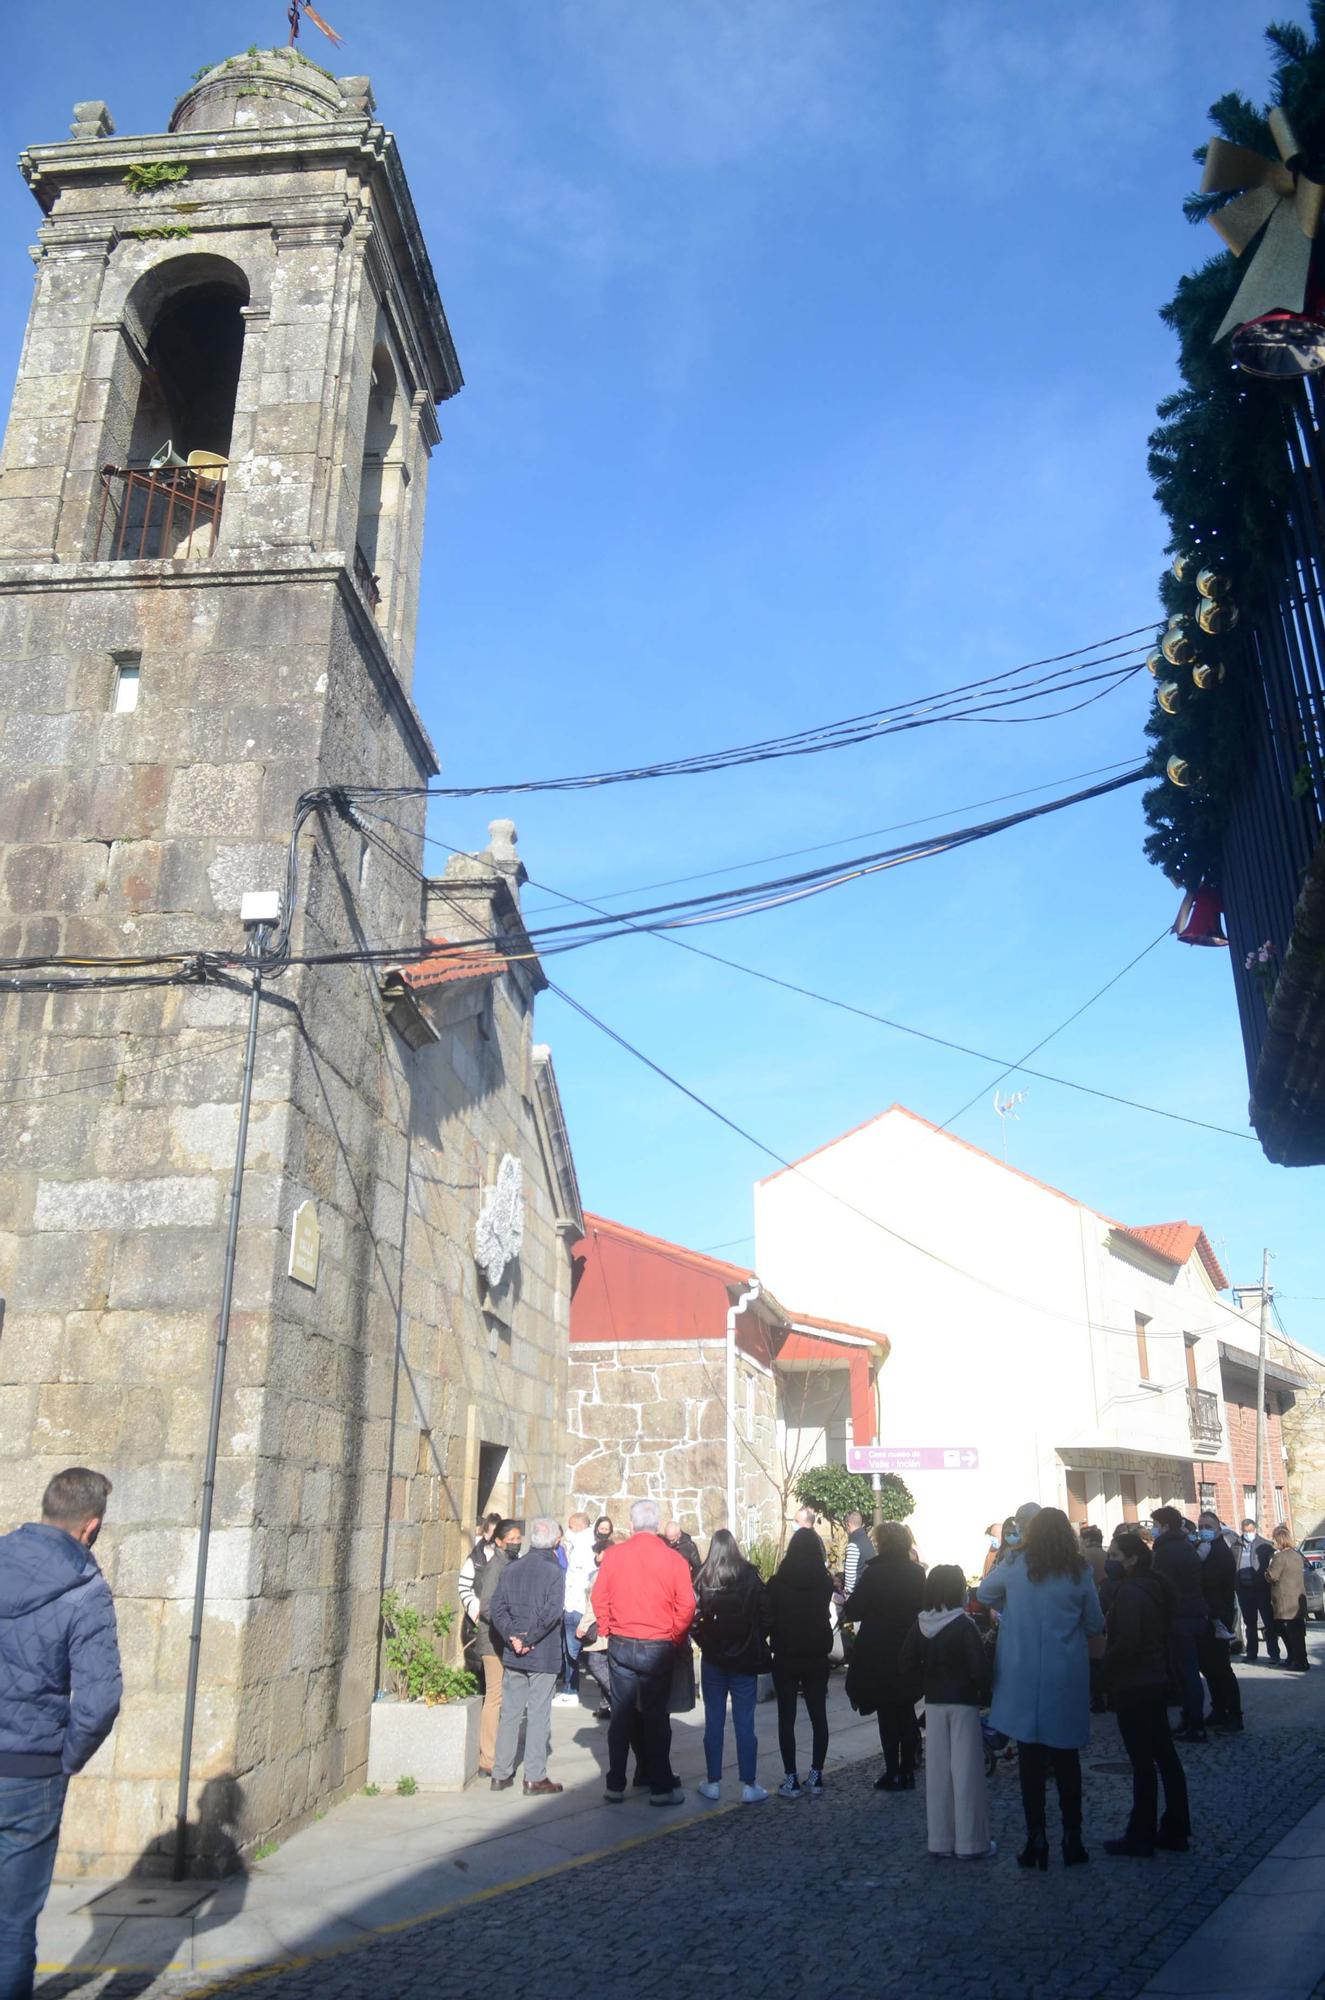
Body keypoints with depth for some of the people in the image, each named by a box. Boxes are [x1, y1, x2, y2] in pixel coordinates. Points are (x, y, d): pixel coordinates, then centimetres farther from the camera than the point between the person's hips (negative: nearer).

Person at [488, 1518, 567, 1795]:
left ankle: (501, 1774, 18)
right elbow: (553, 1612, -19)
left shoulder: (510, 1570, 5)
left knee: (509, 1713, 13)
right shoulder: (554, 1572, -10)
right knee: (538, 1715, 2)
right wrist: (529, 1639, -12)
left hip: (512, 1655, 5)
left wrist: (512, 1637, -7)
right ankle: (535, 1778, 5)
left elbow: (496, 1608, -1)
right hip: (544, 1656, -5)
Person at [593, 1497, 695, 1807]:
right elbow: (686, 1607, -10)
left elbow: (599, 1598, -2)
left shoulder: (613, 1554, -6)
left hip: (621, 1645, 2)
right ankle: (661, 1787, 12)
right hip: (659, 1648, -1)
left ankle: (615, 1785, 17)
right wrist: (674, 1639, 3)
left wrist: (608, 1631, 10)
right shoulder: (672, 1560, -10)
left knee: (620, 1715, 12)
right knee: (656, 1717, 8)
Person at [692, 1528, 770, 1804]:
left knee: (714, 1721, 10)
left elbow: (694, 1615, -9)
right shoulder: (749, 1575, -7)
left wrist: (704, 1642, 7)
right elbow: (764, 1613, -6)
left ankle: (713, 1783, 16)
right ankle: (749, 1786, 7)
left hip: (713, 1658, 1)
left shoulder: (703, 1579, -5)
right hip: (744, 1658, -1)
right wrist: (757, 1642, 8)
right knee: (744, 1722, 4)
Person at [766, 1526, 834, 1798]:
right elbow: (825, 1615, 8)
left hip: (785, 1658, -2)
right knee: (818, 1716, 10)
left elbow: (768, 1619, -4)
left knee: (786, 1718, 5)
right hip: (817, 1657, 2)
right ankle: (816, 1777, 11)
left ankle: (791, 1779, 4)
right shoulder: (824, 1582, -6)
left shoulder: (777, 1583, -10)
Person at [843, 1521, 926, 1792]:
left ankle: (893, 1773, 8)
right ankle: (907, 1771, 21)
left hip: (879, 1655, -5)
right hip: (909, 1654, 5)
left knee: (887, 1715, 4)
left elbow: (854, 1609, -13)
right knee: (907, 1713, 15)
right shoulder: (917, 1573, -2)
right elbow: (924, 1607, 8)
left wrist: (845, 1609, 8)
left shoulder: (873, 1573, -17)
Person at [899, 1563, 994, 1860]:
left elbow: (908, 1663, 0)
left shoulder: (920, 1625, 0)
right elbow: (980, 1666, -22)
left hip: (934, 1703, 5)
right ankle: (970, 1842, 9)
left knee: (937, 1770, 11)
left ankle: (939, 1840, 18)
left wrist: (928, 1684, 8)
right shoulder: (964, 1625, -16)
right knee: (965, 1770, 3)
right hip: (963, 1702, -5)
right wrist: (984, 1694, -7)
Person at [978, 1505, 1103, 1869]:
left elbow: (984, 1594, 9)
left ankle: (1036, 1840, 10)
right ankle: (1072, 1837, 15)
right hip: (1066, 1678, 1)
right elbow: (1095, 1624, 4)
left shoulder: (1015, 1566, -5)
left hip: (1022, 1677, 0)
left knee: (1031, 1758, 6)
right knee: (1066, 1757, 11)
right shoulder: (1079, 1572, -5)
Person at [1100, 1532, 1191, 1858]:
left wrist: (1107, 1671, -7)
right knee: (1164, 1754, 13)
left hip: (1133, 1686, -9)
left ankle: (1141, 1836, 6)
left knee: (1142, 1761, -2)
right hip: (1156, 1680, 9)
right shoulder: (1155, 1586, 8)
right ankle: (1175, 1830, 21)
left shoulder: (1129, 1592, -20)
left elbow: (1125, 1644, -22)